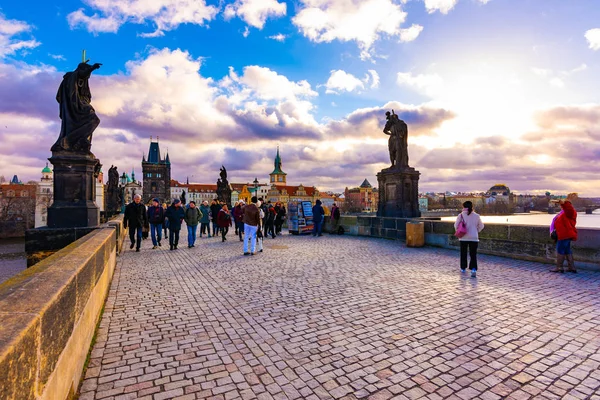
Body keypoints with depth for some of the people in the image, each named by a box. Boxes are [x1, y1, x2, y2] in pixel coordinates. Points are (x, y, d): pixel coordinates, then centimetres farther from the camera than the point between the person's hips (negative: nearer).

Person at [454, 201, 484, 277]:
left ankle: (463, 268, 23)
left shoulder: (461, 215, -7)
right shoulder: (476, 216, 0)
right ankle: (473, 269, -12)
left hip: (463, 237, -1)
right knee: (473, 254, 2)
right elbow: (481, 226, 9)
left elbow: (456, 225, -5)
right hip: (474, 237, 1)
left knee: (463, 253, 13)